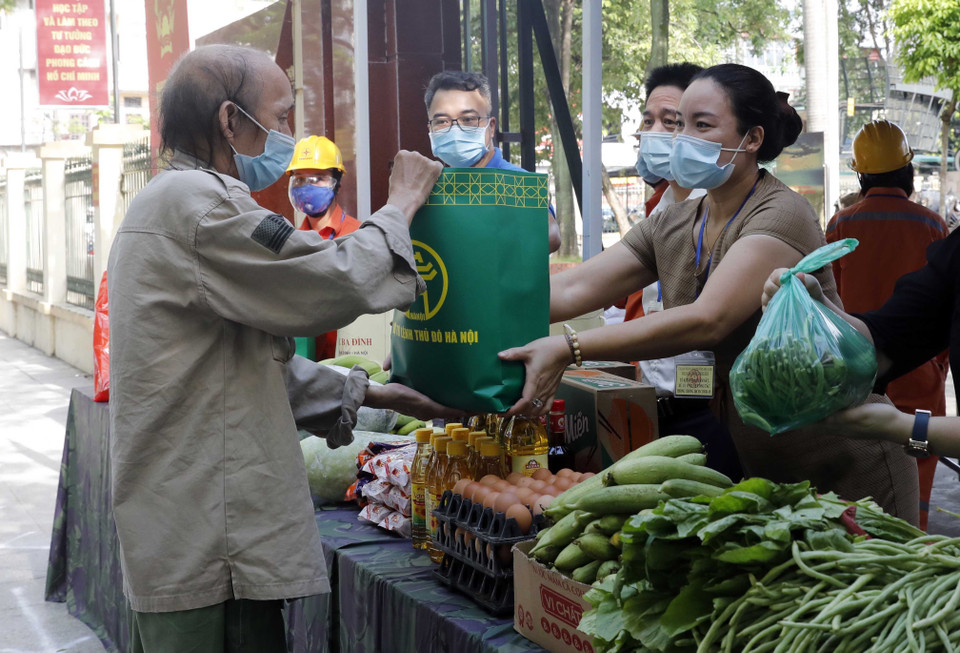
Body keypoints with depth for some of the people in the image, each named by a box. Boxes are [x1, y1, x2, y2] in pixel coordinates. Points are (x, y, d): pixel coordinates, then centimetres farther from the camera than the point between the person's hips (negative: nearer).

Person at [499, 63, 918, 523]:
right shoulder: (671, 227, 4)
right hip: (760, 468, 7)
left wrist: (567, 349, -40)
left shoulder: (780, 217, -21)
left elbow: (707, 321, -34)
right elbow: (569, 290, -4)